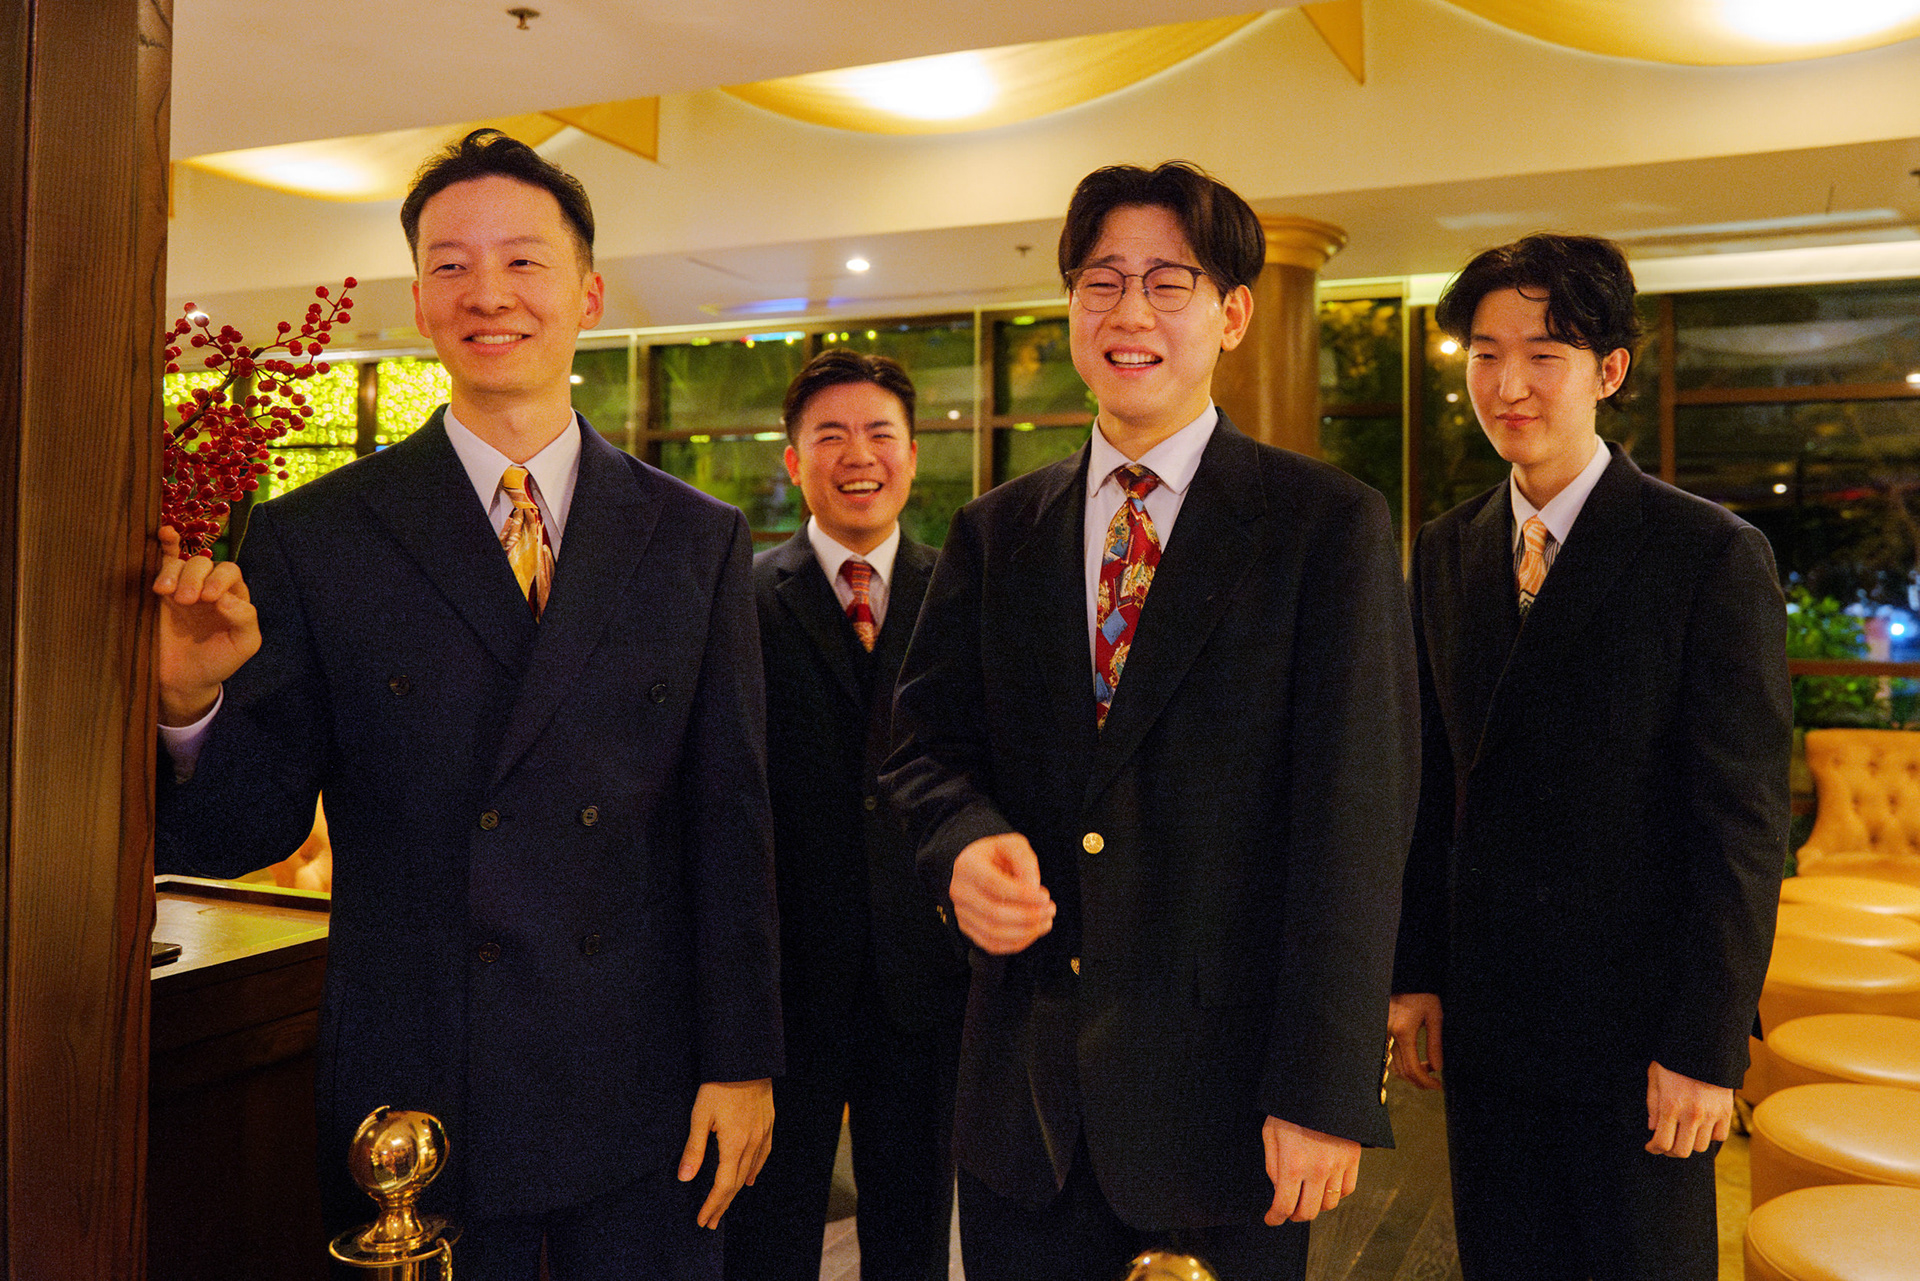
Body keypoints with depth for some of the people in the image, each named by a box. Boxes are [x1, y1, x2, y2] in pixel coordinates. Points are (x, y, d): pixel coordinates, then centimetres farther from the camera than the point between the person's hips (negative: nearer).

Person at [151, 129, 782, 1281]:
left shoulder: (699, 540, 1)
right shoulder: (311, 541, -3)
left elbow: (732, 818, 0)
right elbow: (245, 831, -3)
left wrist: (741, 1062, -1)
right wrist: (190, 700, -24)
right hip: (417, 1107, -1)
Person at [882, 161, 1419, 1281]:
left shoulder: (1331, 524, -5)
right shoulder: (993, 534, 7)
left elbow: (1354, 819, -10)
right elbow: (926, 739, 8)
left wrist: (1325, 1093, -14)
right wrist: (964, 843, -16)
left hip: (1222, 1084, -3)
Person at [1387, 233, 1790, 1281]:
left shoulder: (1713, 556, -10)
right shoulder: (1445, 554, 5)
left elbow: (1743, 826, -12)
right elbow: (1430, 782, 7)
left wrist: (1705, 1045, -13)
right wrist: (1415, 976, 6)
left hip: (1636, 1020, -4)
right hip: (1482, 1015, 4)